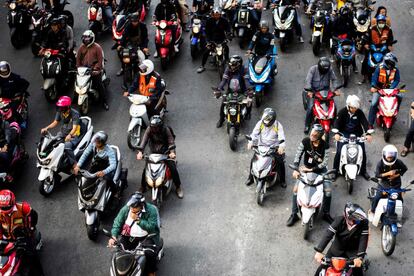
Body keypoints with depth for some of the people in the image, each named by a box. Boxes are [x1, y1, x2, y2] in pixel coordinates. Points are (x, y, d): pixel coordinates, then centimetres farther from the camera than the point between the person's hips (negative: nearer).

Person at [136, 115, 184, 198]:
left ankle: (178, 187, 5)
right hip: (154, 153, 2)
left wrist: (172, 152, -40)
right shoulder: (149, 129, -11)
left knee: (173, 168, -14)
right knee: (146, 169, -8)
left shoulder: (165, 129, -16)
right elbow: (144, 140, -20)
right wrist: (140, 152, -35)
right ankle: (143, 187, 14)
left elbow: (171, 141, -21)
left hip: (165, 152, -2)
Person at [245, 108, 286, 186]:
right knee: (253, 160, -11)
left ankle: (282, 180, 6)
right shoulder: (260, 123, -5)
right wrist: (251, 142, -28)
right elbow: (254, 133, -9)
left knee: (280, 162, -16)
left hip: (274, 147, -2)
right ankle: (250, 178, 12)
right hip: (261, 146, 2)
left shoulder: (278, 125, -10)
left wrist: (282, 146, -38)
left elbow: (282, 137, -19)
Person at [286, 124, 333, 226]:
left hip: (320, 169, -1)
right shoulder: (305, 141, -16)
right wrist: (295, 169, -26)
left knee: (328, 190, -13)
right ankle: (294, 214, 1)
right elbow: (298, 155, -13)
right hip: (306, 168, 1)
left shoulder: (324, 145, -19)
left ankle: (326, 214, 6)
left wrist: (311, 169, -25)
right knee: (296, 189, -11)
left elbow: (324, 162, -19)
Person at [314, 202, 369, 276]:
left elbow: (363, 240, -28)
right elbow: (328, 234, -30)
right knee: (324, 266, 2)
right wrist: (319, 251, -41)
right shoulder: (339, 220, -23)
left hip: (353, 251, -1)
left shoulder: (363, 223, -24)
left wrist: (359, 257, -41)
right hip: (337, 248, 1)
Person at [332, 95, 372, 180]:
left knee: (362, 152, -2)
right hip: (344, 134, -2)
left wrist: (368, 133, -30)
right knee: (339, 152, -15)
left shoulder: (359, 113, -3)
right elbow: (337, 122, -17)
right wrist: (336, 133, -35)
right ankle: (335, 170, -1)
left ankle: (363, 171, 17)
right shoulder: (342, 112, -8)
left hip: (357, 134, 2)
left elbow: (365, 123, -13)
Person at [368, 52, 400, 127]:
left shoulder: (395, 70, -2)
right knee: (373, 104, -15)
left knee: (399, 96, -18)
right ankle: (370, 123, -9)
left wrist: (391, 88, -22)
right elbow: (374, 78, -13)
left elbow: (397, 80, -6)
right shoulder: (379, 69, -9)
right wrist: (373, 87, -29)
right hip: (379, 89, -2)